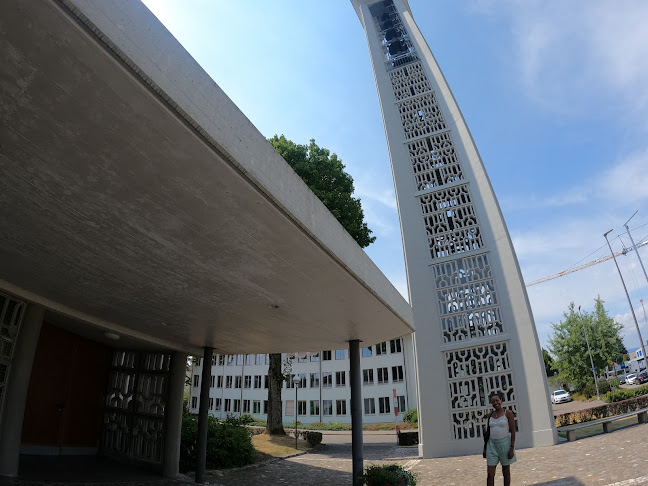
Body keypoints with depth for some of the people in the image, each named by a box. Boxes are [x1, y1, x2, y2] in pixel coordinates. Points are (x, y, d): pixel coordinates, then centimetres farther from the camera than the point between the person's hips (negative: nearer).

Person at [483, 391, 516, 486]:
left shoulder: (508, 413, -6)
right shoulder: (491, 415, 7)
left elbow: (513, 431, -9)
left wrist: (512, 448, -14)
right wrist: (485, 448, 11)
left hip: (505, 443, -4)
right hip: (492, 444, 4)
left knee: (506, 471, 9)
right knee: (490, 474, -1)